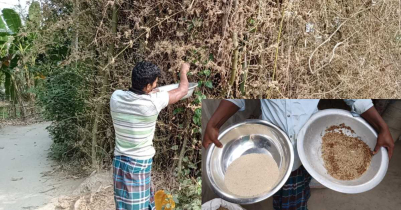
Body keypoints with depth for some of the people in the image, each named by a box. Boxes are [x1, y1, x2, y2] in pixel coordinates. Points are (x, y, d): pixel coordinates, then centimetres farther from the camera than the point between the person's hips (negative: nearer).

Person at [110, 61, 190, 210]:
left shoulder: (116, 97, -7)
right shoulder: (152, 102, -20)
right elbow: (182, 90, -3)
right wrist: (184, 71, 15)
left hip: (120, 162, 6)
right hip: (138, 165, -6)